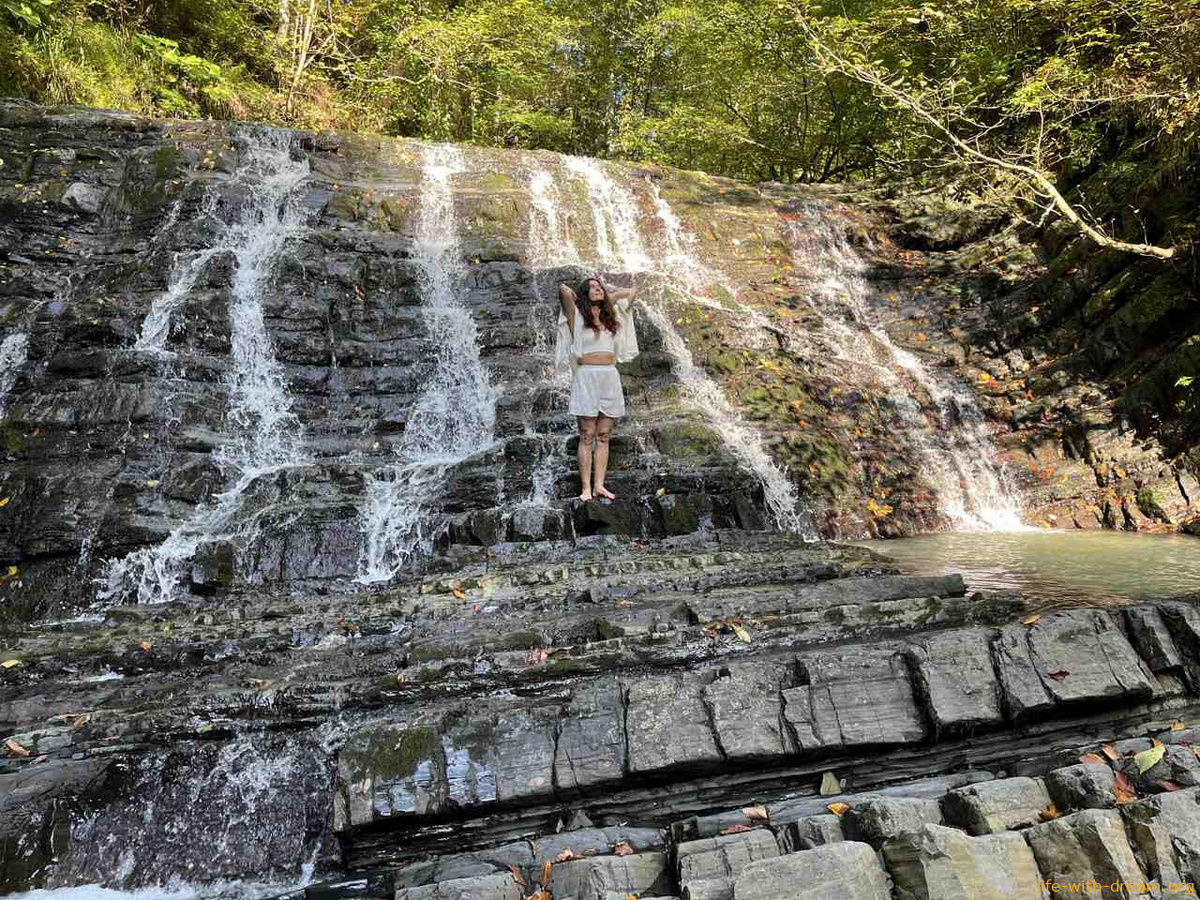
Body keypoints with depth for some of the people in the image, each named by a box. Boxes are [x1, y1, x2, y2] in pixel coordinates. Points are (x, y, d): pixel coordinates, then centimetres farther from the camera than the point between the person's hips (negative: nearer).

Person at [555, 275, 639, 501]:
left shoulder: (611, 315, 17)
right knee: (587, 436, -5)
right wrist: (576, 298, 7)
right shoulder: (577, 315, 3)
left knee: (603, 436, 3)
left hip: (610, 377, 5)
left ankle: (599, 485, 6)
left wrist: (608, 297, 22)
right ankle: (586, 488, -3)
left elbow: (632, 291, 24)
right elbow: (563, 289, -12)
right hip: (586, 376, -4)